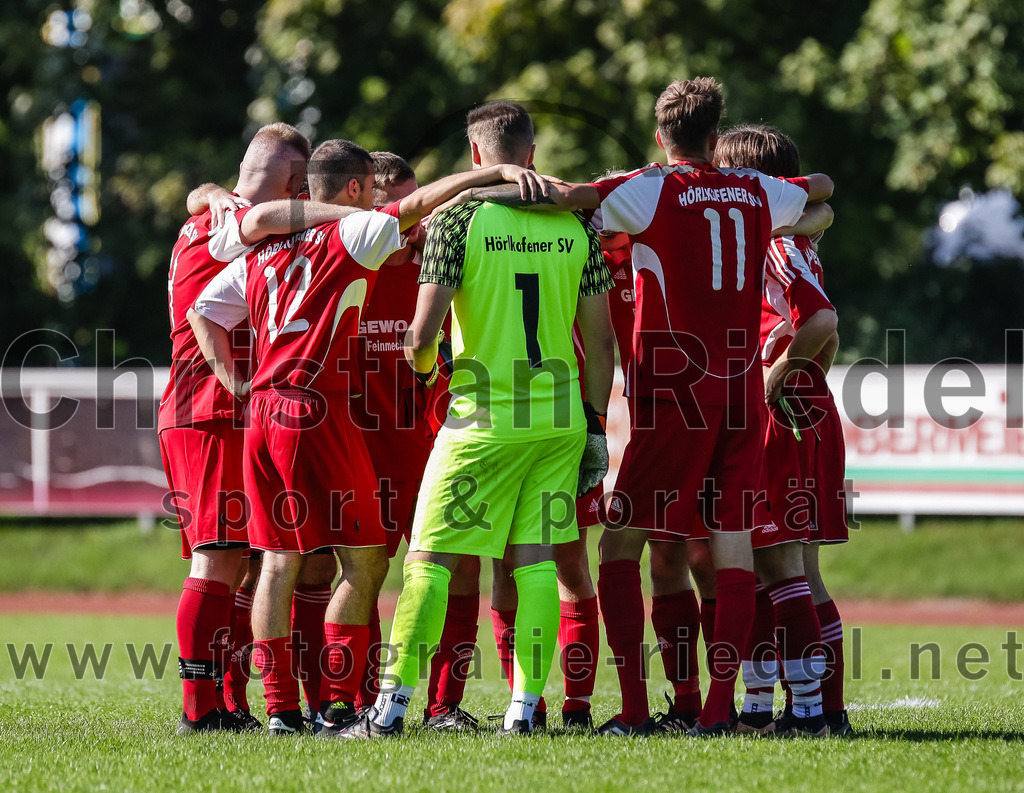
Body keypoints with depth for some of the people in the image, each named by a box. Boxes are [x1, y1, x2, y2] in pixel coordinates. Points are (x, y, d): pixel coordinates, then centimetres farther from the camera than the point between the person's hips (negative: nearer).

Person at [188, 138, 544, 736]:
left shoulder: (260, 253, 16)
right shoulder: (352, 236, -1)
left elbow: (204, 314, 18)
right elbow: (423, 201, -11)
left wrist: (236, 382, 16)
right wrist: (500, 172, -16)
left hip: (262, 416, 7)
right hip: (319, 413, -7)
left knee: (280, 561, 8)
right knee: (365, 560, -1)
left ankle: (280, 708, 5)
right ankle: (338, 705, -6)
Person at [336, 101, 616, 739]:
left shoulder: (457, 218, -7)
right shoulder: (575, 224, 5)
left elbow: (424, 329, -11)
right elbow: (601, 339, 7)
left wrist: (421, 363, 12)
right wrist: (595, 422, 15)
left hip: (484, 418, -4)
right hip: (560, 418, 4)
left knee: (430, 559, 2)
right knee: (536, 559, 7)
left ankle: (393, 706, -1)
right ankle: (525, 709, 4)